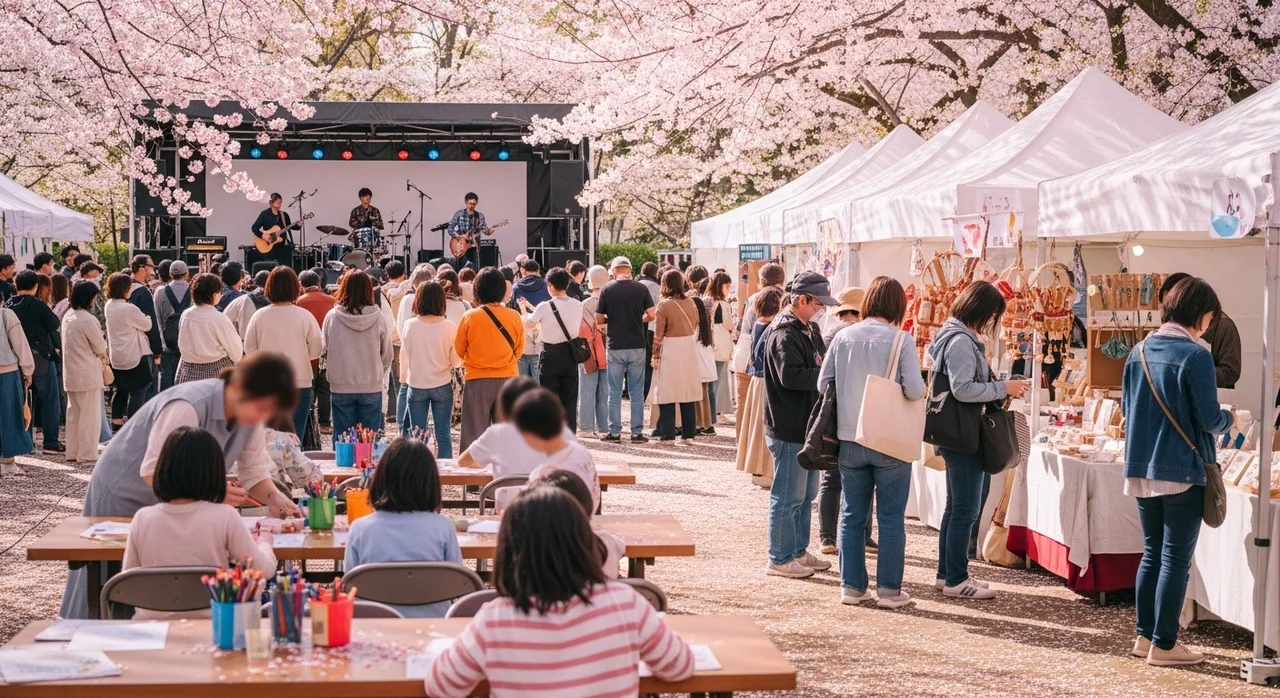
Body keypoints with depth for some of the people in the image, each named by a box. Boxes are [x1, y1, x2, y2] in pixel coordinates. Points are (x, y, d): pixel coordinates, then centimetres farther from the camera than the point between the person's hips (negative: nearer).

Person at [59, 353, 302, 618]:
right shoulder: (188, 407, -35)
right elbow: (153, 473, -33)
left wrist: (274, 498, -27)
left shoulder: (249, 413, -11)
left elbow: (254, 471, -6)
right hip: (125, 493, -6)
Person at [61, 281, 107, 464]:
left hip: (70, 372, 8)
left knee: (73, 413, 15)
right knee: (90, 414, 0)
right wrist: (101, 353, 9)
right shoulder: (87, 320, -20)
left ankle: (72, 452, 20)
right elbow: (101, 347, -14)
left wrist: (99, 353, 9)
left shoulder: (68, 316, 6)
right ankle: (86, 454, 3)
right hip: (87, 373, -8)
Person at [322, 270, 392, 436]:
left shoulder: (332, 317, -8)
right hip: (372, 387, 0)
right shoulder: (377, 318, -7)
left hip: (341, 387, 0)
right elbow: (387, 354, 2)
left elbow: (325, 350, 3)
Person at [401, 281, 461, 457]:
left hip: (416, 385, 1)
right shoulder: (450, 327, -12)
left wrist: (403, 378, 19)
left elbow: (404, 356, 3)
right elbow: (456, 361, -6)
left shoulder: (410, 326, -9)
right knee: (443, 436, 6)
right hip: (442, 385, 0)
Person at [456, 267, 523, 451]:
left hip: (478, 380, -2)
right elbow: (519, 349, 7)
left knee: (475, 434, 5)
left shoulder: (470, 317, -10)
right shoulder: (514, 317, -6)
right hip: (507, 380, 2)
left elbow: (459, 350, 2)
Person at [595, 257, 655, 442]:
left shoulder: (607, 289, -4)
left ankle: (614, 432, 9)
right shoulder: (641, 288, -2)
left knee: (615, 392, 7)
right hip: (637, 345, 1)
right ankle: (637, 432, 6)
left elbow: (599, 320, -2)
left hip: (615, 346, -1)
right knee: (637, 392, 7)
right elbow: (651, 315, -2)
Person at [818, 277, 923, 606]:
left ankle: (852, 586, 17)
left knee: (853, 515, 12)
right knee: (891, 518, 6)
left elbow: (823, 383, 1)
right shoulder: (901, 340, -11)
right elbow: (914, 390, -18)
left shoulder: (843, 336, -2)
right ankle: (889, 590, 9)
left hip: (850, 440, 3)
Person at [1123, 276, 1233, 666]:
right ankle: (1163, 645, 5)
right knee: (1176, 559, 1)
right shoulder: (1195, 356, -15)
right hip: (1181, 470, -7)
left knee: (1151, 553, 16)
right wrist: (1229, 419, 6)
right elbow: (1209, 418, -14)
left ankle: (1145, 636, 21)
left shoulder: (1139, 352, 5)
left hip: (1142, 470, 7)